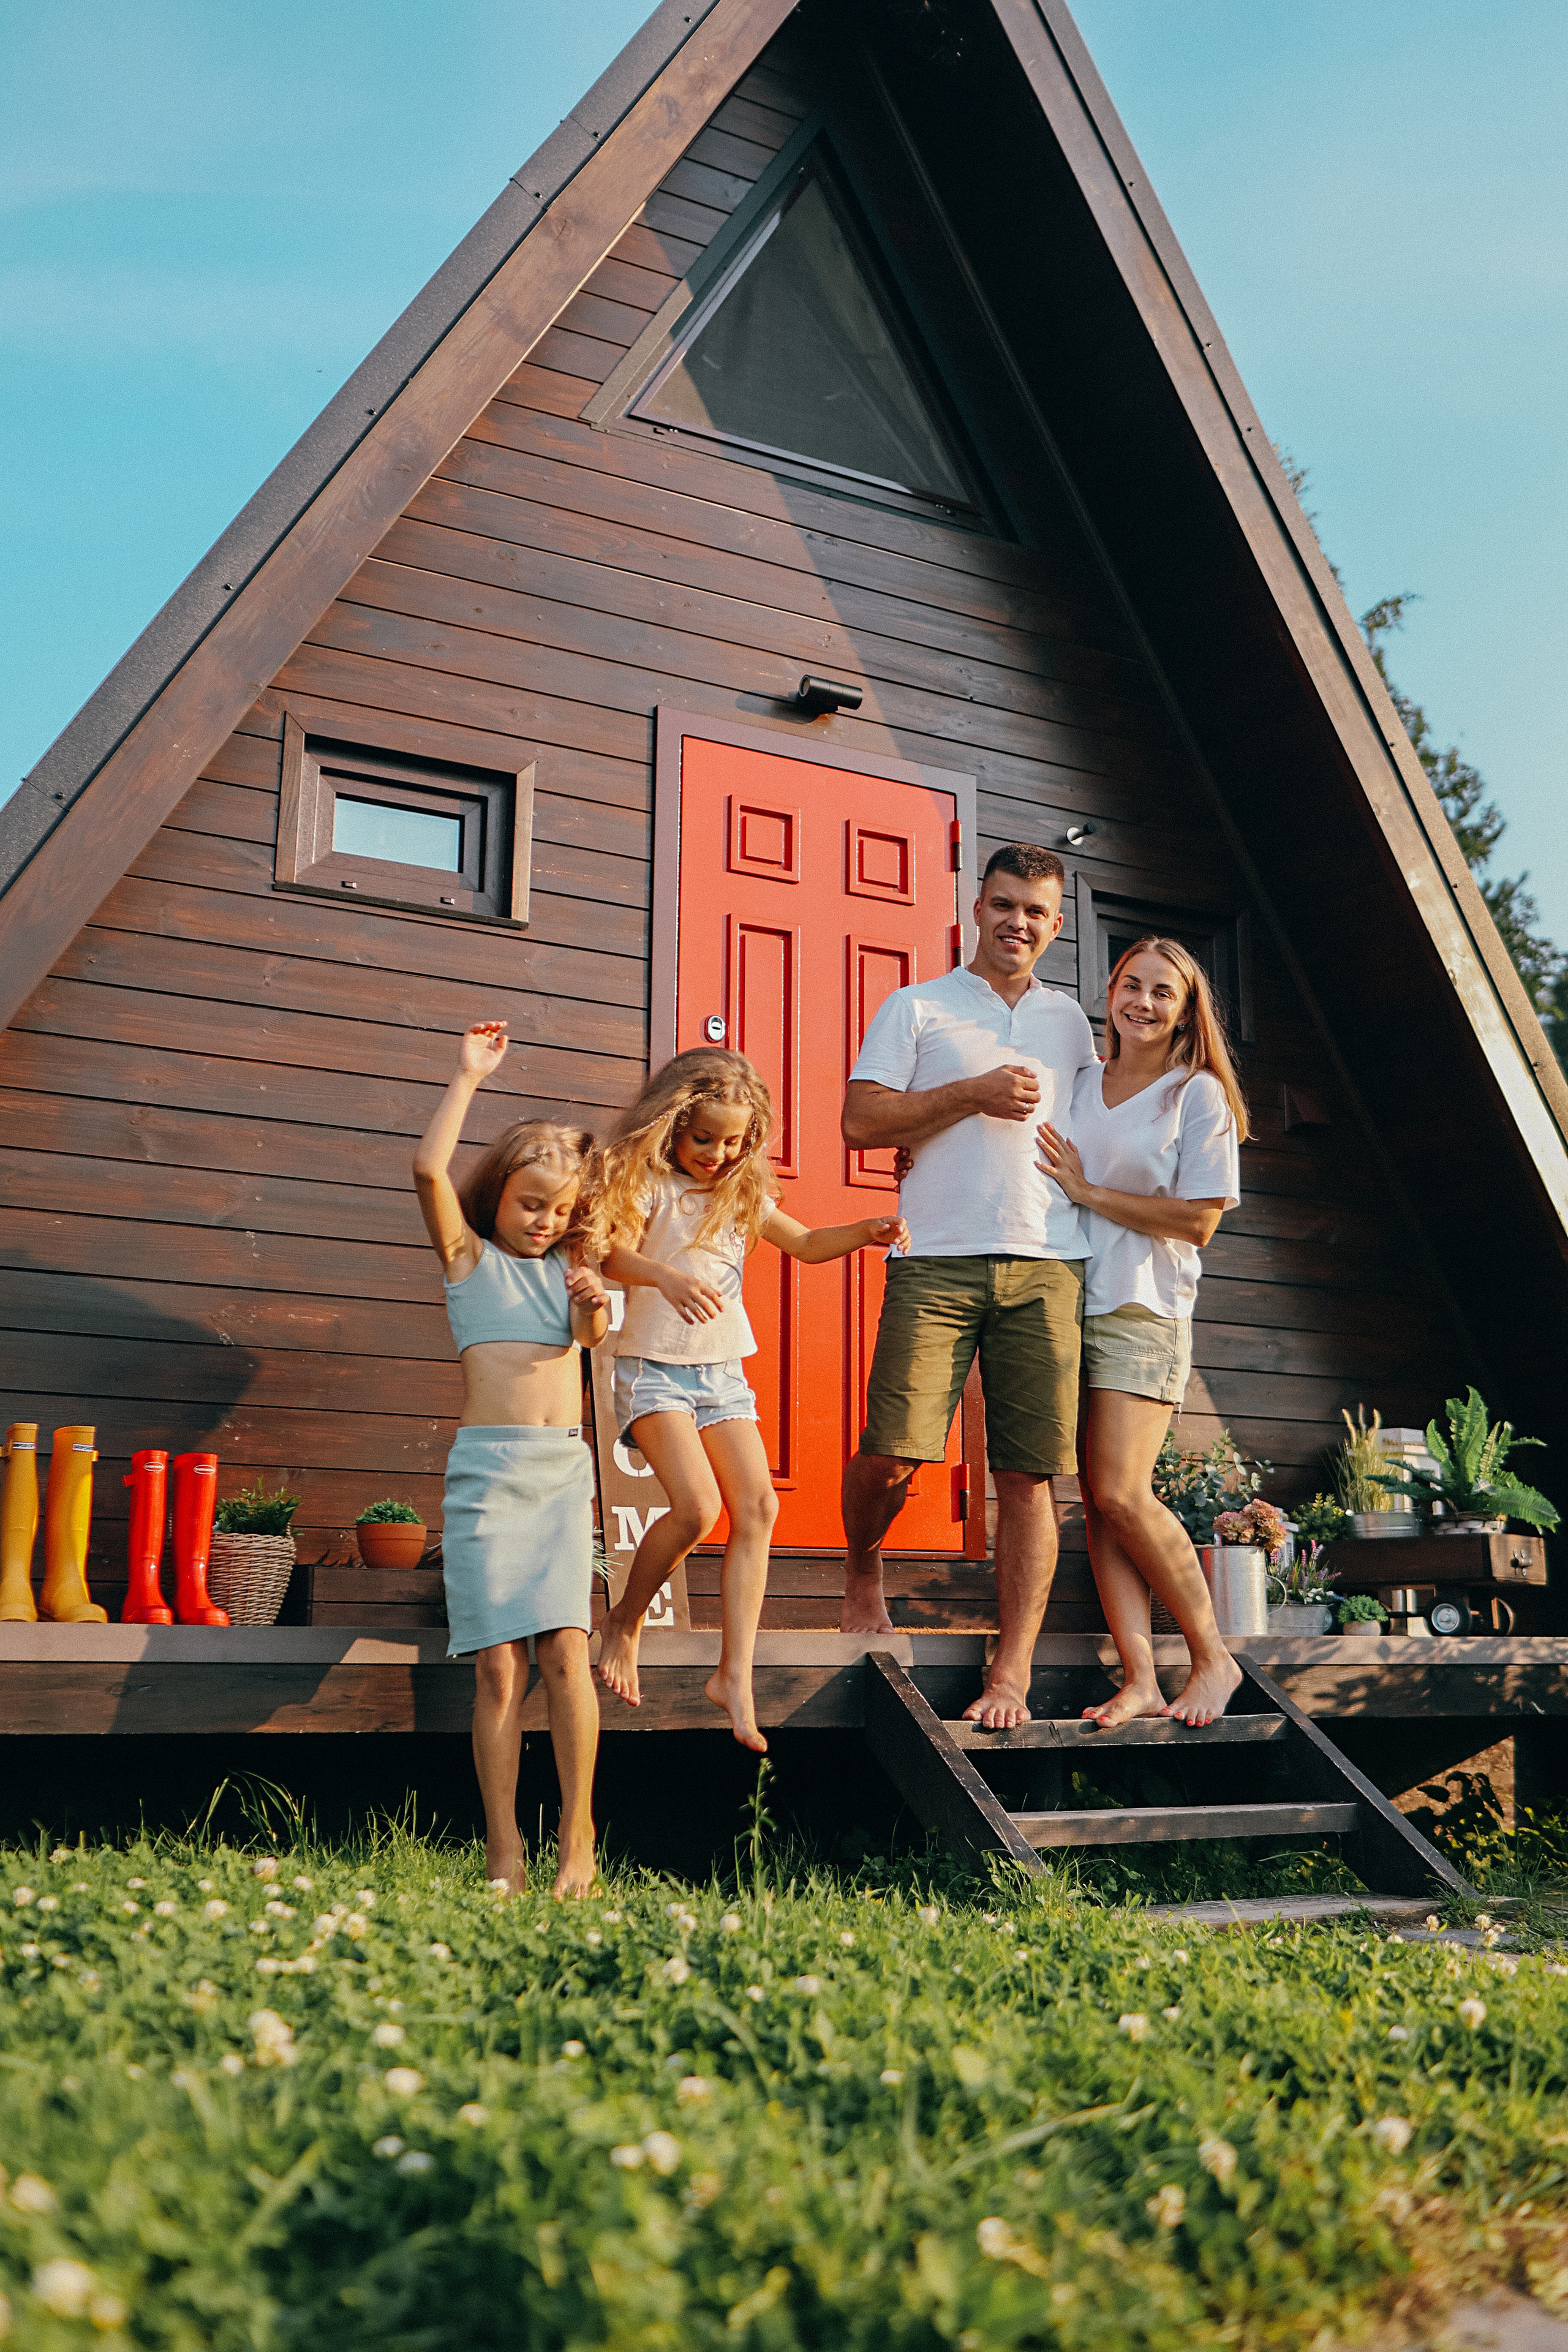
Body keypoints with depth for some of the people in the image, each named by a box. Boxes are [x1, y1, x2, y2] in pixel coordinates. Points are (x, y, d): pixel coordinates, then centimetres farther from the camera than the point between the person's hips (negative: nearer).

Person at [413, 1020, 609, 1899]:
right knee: (499, 1663, -7)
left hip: (565, 1468, 2)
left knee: (566, 1648, -9)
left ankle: (579, 1836, -2)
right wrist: (471, 1078, -3)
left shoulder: (568, 1266, 19)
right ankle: (504, 1852, -3)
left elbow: (590, 1335, 4)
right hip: (489, 1466, -2)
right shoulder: (469, 1256, 10)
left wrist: (594, 1305, -17)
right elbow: (431, 1170, -5)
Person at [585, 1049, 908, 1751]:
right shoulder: (646, 1182, -7)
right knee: (696, 1506, -21)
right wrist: (667, 1277, -43)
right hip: (654, 1370, -6)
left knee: (757, 1506, -9)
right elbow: (615, 1254, -23)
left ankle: (735, 1675, -5)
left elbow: (806, 1244, 20)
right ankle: (624, 1622, 5)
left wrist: (866, 1232, 1)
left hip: (724, 1373, 6)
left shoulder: (744, 1193, 10)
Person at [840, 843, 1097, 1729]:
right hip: (938, 1263, -2)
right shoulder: (917, 1008, 12)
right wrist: (972, 1094, -7)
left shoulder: (1070, 1021, 22)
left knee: (1031, 1473, -4)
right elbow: (862, 1121, 1)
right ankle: (863, 1569, 21)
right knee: (891, 1454, -11)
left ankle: (1014, 1673, 0)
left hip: (1047, 1266, 2)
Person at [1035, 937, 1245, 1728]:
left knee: (1121, 1494, -14)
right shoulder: (1078, 1084, 15)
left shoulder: (1199, 1095, 1)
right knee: (1096, 1500, -1)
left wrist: (1087, 1191, -8)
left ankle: (1213, 1656, 3)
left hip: (1143, 1311, -5)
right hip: (1068, 1303, 5)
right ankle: (1140, 1679, 2)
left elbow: (1198, 1219, -7)